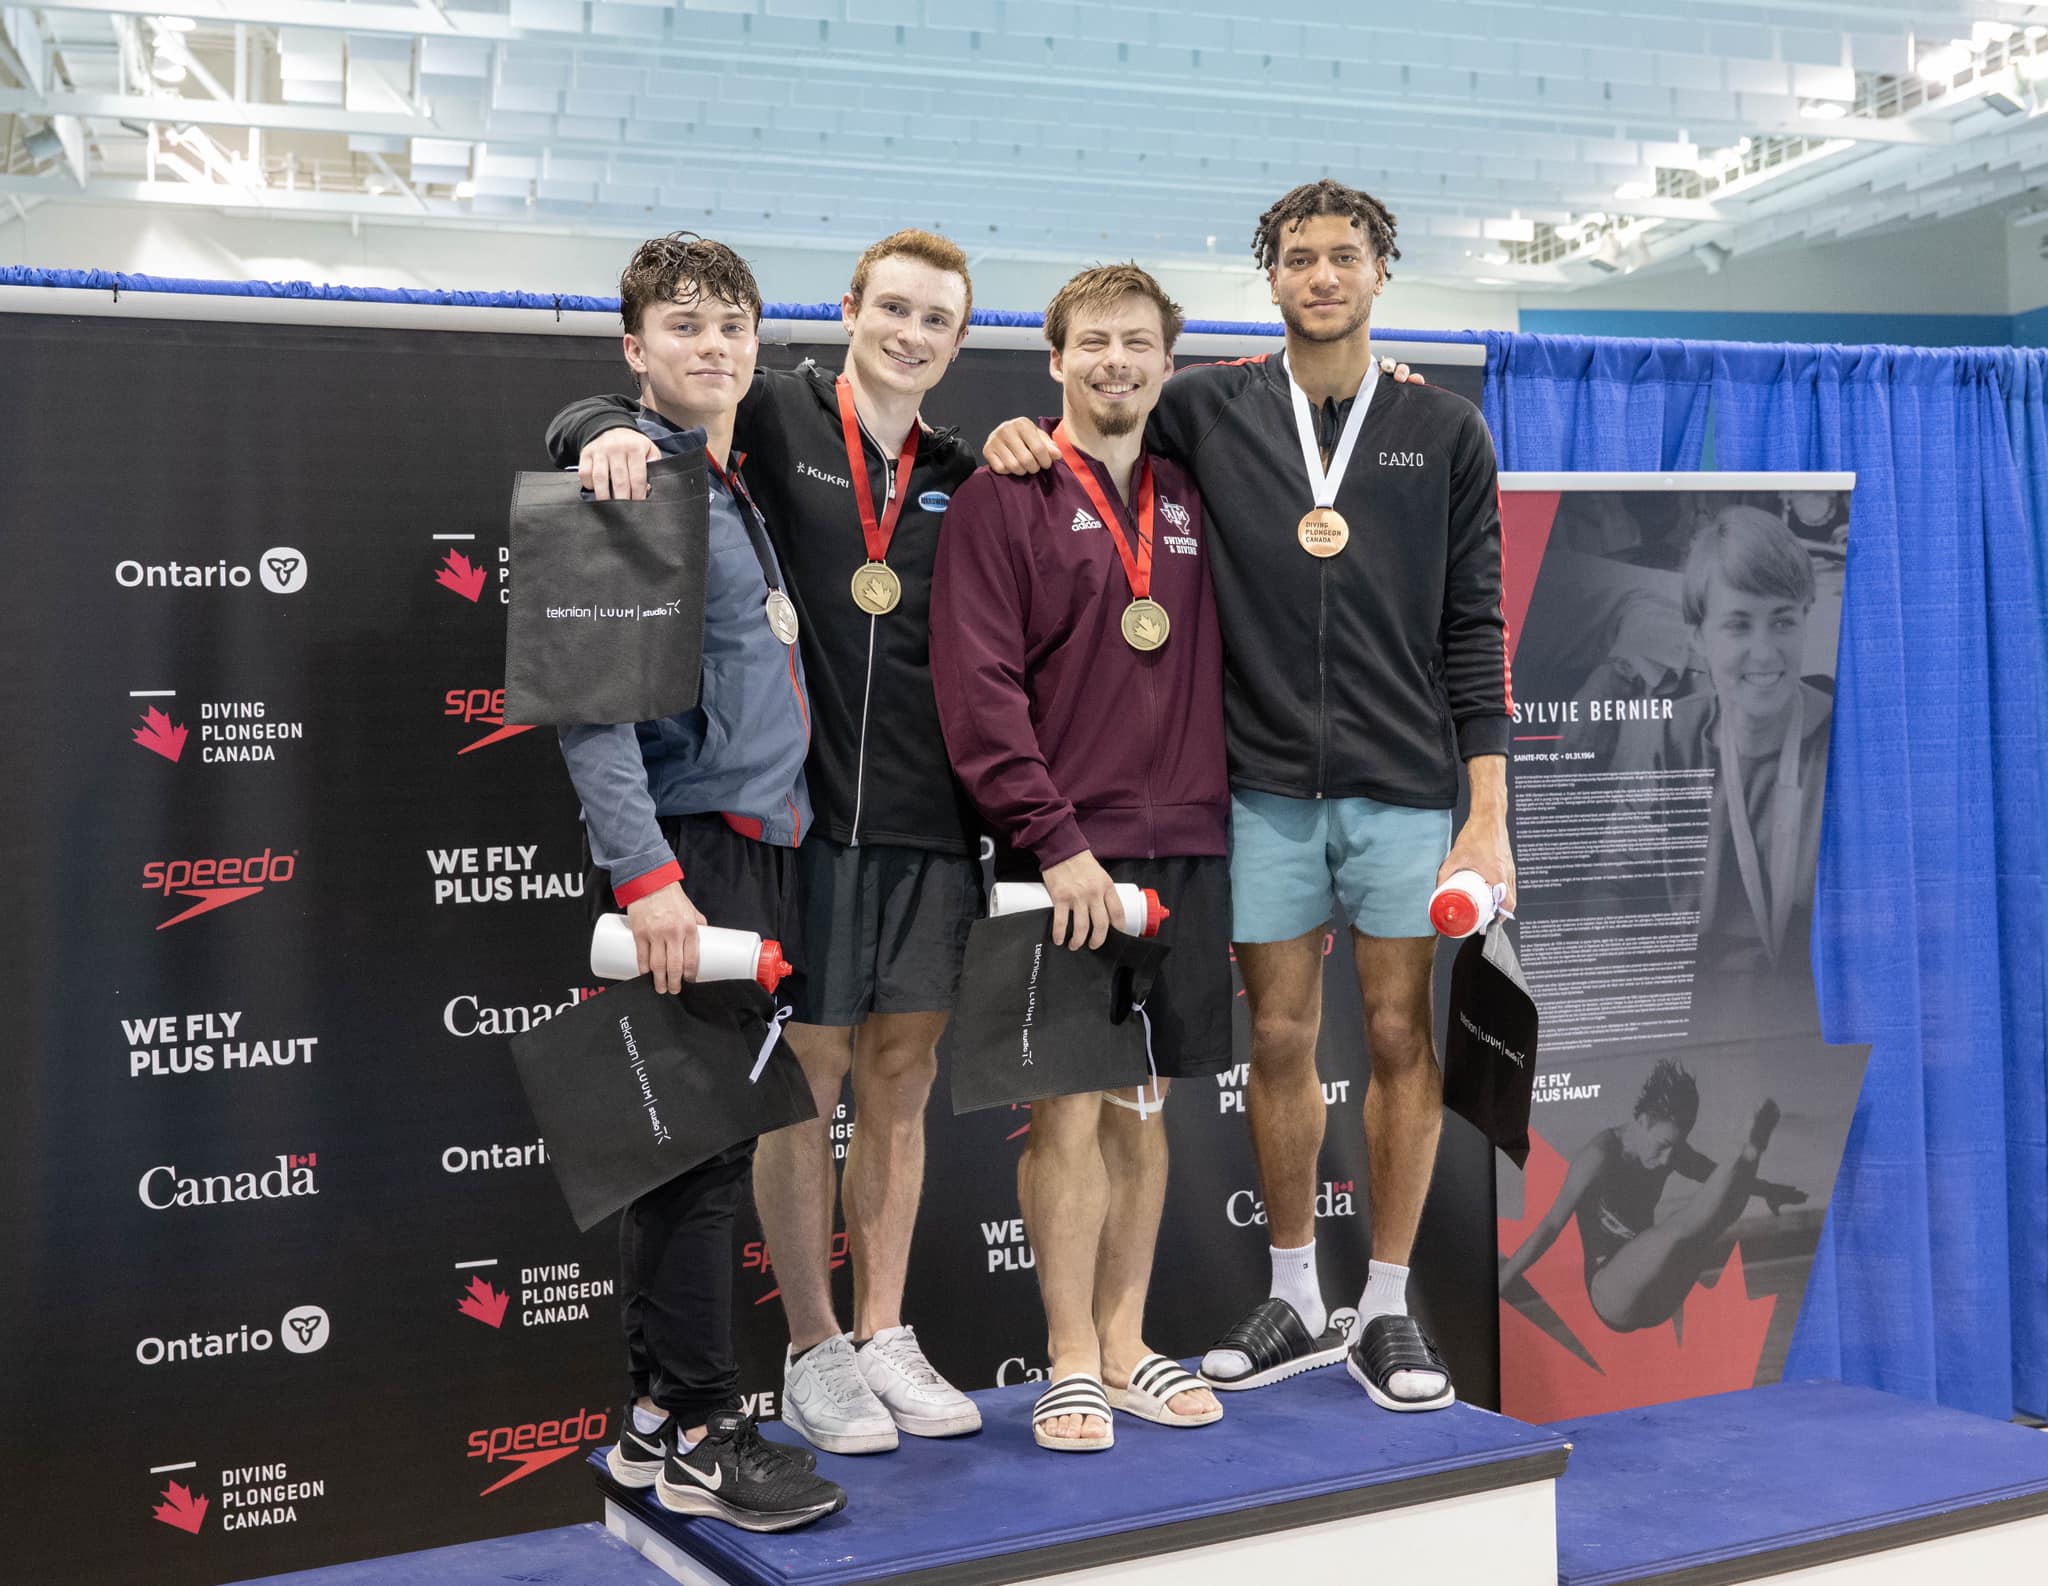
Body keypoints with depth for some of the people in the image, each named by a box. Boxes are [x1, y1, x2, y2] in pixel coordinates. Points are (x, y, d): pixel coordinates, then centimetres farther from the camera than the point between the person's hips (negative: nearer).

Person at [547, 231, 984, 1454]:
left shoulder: (961, 477, 15)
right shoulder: (774, 418, 2)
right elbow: (592, 419, -2)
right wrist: (613, 430, -24)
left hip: (932, 824, 4)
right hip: (806, 811, -4)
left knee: (900, 1081, 10)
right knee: (806, 1078, 3)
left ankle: (887, 1340, 23)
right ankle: (814, 1353, 17)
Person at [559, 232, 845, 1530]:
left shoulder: (746, 486, 17)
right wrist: (647, 873, -23)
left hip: (762, 843, 9)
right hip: (688, 846, -9)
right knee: (701, 1142, -4)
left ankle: (662, 1411, 24)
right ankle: (699, 1437, 7)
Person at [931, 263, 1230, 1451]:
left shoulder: (1194, 502, 12)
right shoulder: (1005, 499, -3)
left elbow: (1224, 671, 19)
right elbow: (979, 688, -10)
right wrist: (1054, 837, -15)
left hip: (1187, 848, 5)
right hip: (1066, 853, -4)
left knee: (1144, 1107, 11)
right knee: (1069, 1109, -1)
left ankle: (1125, 1344, 23)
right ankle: (1073, 1366, 12)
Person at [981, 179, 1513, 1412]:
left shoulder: (1444, 431, 4)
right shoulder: (1212, 411, 6)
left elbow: (1475, 628, 2)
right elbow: (1096, 414, 18)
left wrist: (1489, 814, -4)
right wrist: (1020, 435, -7)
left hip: (1405, 788, -1)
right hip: (1265, 787, 1)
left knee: (1401, 1037, 3)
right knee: (1280, 1042, 7)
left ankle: (1390, 1309, 18)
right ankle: (1293, 1302, 24)